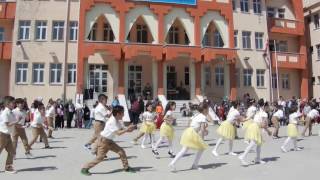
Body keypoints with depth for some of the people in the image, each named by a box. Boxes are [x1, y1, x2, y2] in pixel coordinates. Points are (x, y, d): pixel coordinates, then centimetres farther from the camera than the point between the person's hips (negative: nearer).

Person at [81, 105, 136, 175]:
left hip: (109, 141, 9)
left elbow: (122, 130, 3)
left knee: (121, 152, 4)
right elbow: (118, 133, -31)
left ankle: (126, 167, 17)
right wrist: (127, 129, -27)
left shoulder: (117, 121, 3)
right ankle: (85, 168, 7)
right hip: (103, 141, -9)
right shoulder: (112, 122, -26)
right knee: (100, 157, -9)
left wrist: (130, 129, -14)